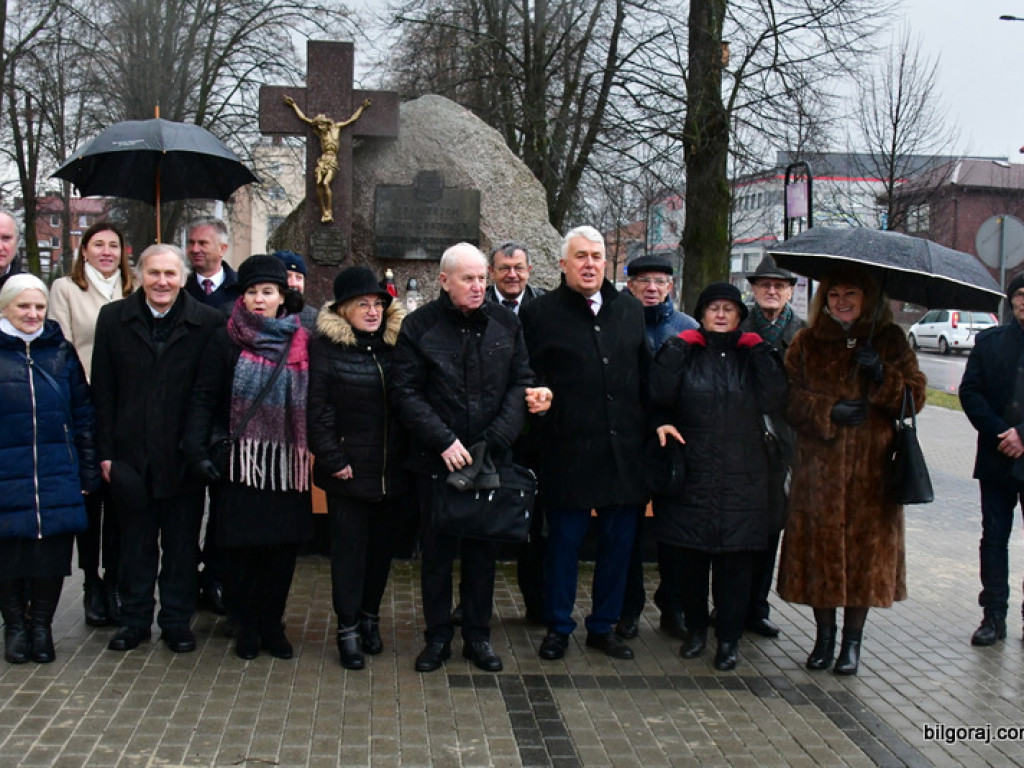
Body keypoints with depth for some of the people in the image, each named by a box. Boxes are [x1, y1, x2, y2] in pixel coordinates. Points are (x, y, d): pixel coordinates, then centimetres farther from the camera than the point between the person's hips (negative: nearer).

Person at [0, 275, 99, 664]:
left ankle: (41, 624, 21)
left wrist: (88, 471, 7)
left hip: (57, 477, 2)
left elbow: (83, 413, 10)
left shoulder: (62, 352, 8)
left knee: (53, 555, 5)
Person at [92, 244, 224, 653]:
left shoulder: (209, 323, -4)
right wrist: (105, 451, -2)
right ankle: (134, 619, 26)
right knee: (136, 542, 13)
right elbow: (103, 390, 2)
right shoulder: (113, 318, 2)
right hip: (131, 454, 2)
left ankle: (177, 620, 23)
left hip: (184, 456, -1)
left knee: (182, 545, 9)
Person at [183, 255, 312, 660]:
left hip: (287, 463, 2)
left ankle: (272, 622, 19)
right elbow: (203, 398, -4)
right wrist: (197, 450, -13)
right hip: (239, 460, -2)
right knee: (241, 544, 2)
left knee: (282, 544, 5)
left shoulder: (301, 343, 7)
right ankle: (246, 624, 17)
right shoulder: (226, 341, 0)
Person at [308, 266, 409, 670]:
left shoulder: (397, 345, 6)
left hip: (393, 470, 4)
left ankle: (370, 615, 29)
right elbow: (317, 409, -7)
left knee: (382, 545, 13)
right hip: (348, 470, -4)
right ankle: (348, 627, 12)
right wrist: (333, 460, -11)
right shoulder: (326, 348, -5)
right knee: (349, 547, 2)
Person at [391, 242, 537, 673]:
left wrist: (498, 439, -11)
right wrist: (444, 441, -16)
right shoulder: (419, 327, -5)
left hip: (492, 459, 2)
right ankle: (438, 636, 21)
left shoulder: (505, 323, 4)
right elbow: (406, 394, -8)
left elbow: (521, 382, 2)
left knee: (484, 549, 11)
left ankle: (478, 635, 24)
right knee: (437, 552, 8)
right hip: (436, 460, -2)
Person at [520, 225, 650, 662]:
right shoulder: (541, 313, -2)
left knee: (619, 542, 11)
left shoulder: (630, 310, 11)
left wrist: (654, 423, 9)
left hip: (624, 450, 4)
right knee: (564, 542, 5)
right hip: (569, 450, -4)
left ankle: (603, 626, 25)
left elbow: (645, 375, 15)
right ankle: (558, 628, 20)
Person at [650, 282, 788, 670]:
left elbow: (774, 401, -7)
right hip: (691, 474, 0)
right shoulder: (686, 353, 7)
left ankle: (729, 639, 13)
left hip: (742, 478, 0)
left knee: (735, 561, 2)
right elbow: (659, 395, -7)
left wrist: (759, 349, -8)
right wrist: (674, 358, -10)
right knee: (689, 557, 6)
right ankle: (696, 628, 23)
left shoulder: (753, 356, 9)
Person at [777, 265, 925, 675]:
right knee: (820, 547, 1)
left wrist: (882, 377, -14)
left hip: (873, 468, 0)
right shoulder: (807, 342, 8)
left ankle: (852, 640, 16)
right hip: (819, 466, 0)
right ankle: (825, 636, 18)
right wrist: (828, 411, -13)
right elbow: (790, 399, 3)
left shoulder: (890, 340, 7)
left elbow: (915, 396, 3)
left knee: (866, 548, 2)